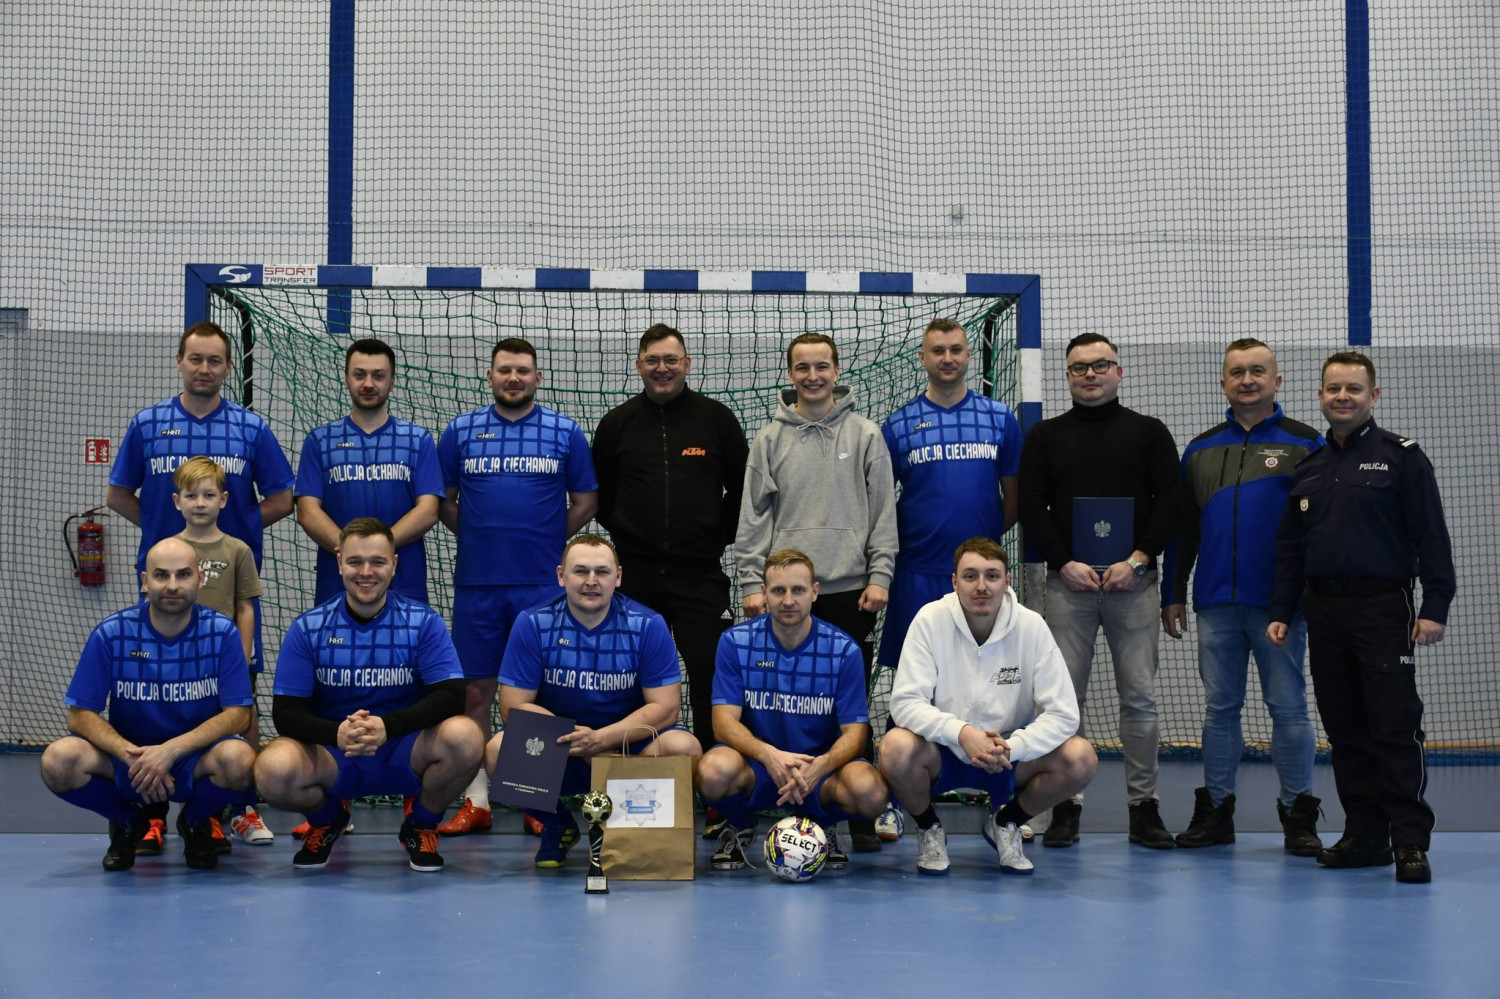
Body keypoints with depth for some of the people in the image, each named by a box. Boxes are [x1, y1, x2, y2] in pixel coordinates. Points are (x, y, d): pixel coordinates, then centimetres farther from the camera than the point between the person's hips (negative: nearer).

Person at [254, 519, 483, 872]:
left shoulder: (424, 623, -5)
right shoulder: (307, 628, -3)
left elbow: (450, 697, -14)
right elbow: (285, 712, -7)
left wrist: (386, 726, -31)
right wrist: (337, 733, -28)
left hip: (406, 754, 0)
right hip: (333, 756, 1)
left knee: (464, 736, -31)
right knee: (273, 770, -31)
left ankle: (421, 827, 2)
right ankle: (327, 820, 9)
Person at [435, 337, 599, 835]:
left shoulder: (565, 434, 4)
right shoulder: (461, 431, 7)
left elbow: (585, 501, 8)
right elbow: (442, 500, 12)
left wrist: (547, 540, 3)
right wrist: (478, 536, 3)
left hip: (543, 584, -1)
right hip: (477, 583, 1)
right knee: (475, 689, 3)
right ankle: (476, 801, 9)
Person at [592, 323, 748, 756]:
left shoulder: (716, 418, 3)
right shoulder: (617, 423, 7)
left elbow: (742, 488, 10)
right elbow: (599, 495, 15)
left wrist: (720, 537, 6)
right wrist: (624, 533, 8)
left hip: (701, 574, -1)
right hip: (635, 576, 2)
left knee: (709, 673, -4)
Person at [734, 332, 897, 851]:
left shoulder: (865, 435, 5)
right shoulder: (770, 439, 7)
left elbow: (884, 512, 4)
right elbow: (753, 516, 6)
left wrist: (879, 576, -4)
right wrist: (751, 583, -1)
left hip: (851, 591, -1)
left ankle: (860, 815, 9)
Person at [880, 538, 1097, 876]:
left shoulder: (1032, 626, -11)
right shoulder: (930, 620, -13)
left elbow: (1063, 714, -13)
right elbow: (905, 702, -20)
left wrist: (1011, 747, -29)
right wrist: (961, 733, -36)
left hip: (1010, 756, 2)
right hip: (941, 754, -1)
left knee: (1081, 757, -23)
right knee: (896, 748, -34)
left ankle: (1005, 823, 6)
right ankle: (929, 829, 1)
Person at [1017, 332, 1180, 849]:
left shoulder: (1149, 433, 10)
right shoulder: (1045, 437, 10)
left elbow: (1170, 503, 3)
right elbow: (1032, 509, 4)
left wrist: (1138, 559, -9)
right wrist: (1065, 563, -8)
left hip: (1133, 580, 0)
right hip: (1068, 580, 0)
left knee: (1140, 697, 0)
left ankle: (1144, 807, 8)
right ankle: (1066, 805, 7)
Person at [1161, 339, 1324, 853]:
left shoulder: (1305, 444, 2)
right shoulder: (1201, 449, 13)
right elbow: (1181, 527, 15)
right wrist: (1172, 594, 11)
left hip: (1279, 603, -3)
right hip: (1215, 604, 3)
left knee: (1288, 708, 1)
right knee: (1220, 708, 8)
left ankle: (1298, 815, 8)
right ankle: (1215, 810, 16)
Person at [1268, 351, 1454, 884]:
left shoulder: (1401, 457, 0)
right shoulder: (1308, 466, 15)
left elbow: (1431, 536, -4)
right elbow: (1290, 546, 19)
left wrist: (1435, 606, -11)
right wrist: (1281, 611, 13)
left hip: (1384, 608, -5)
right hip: (1325, 611, 5)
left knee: (1396, 726, -7)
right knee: (1345, 730, 7)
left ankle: (1411, 842, -3)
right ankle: (1364, 836, 14)